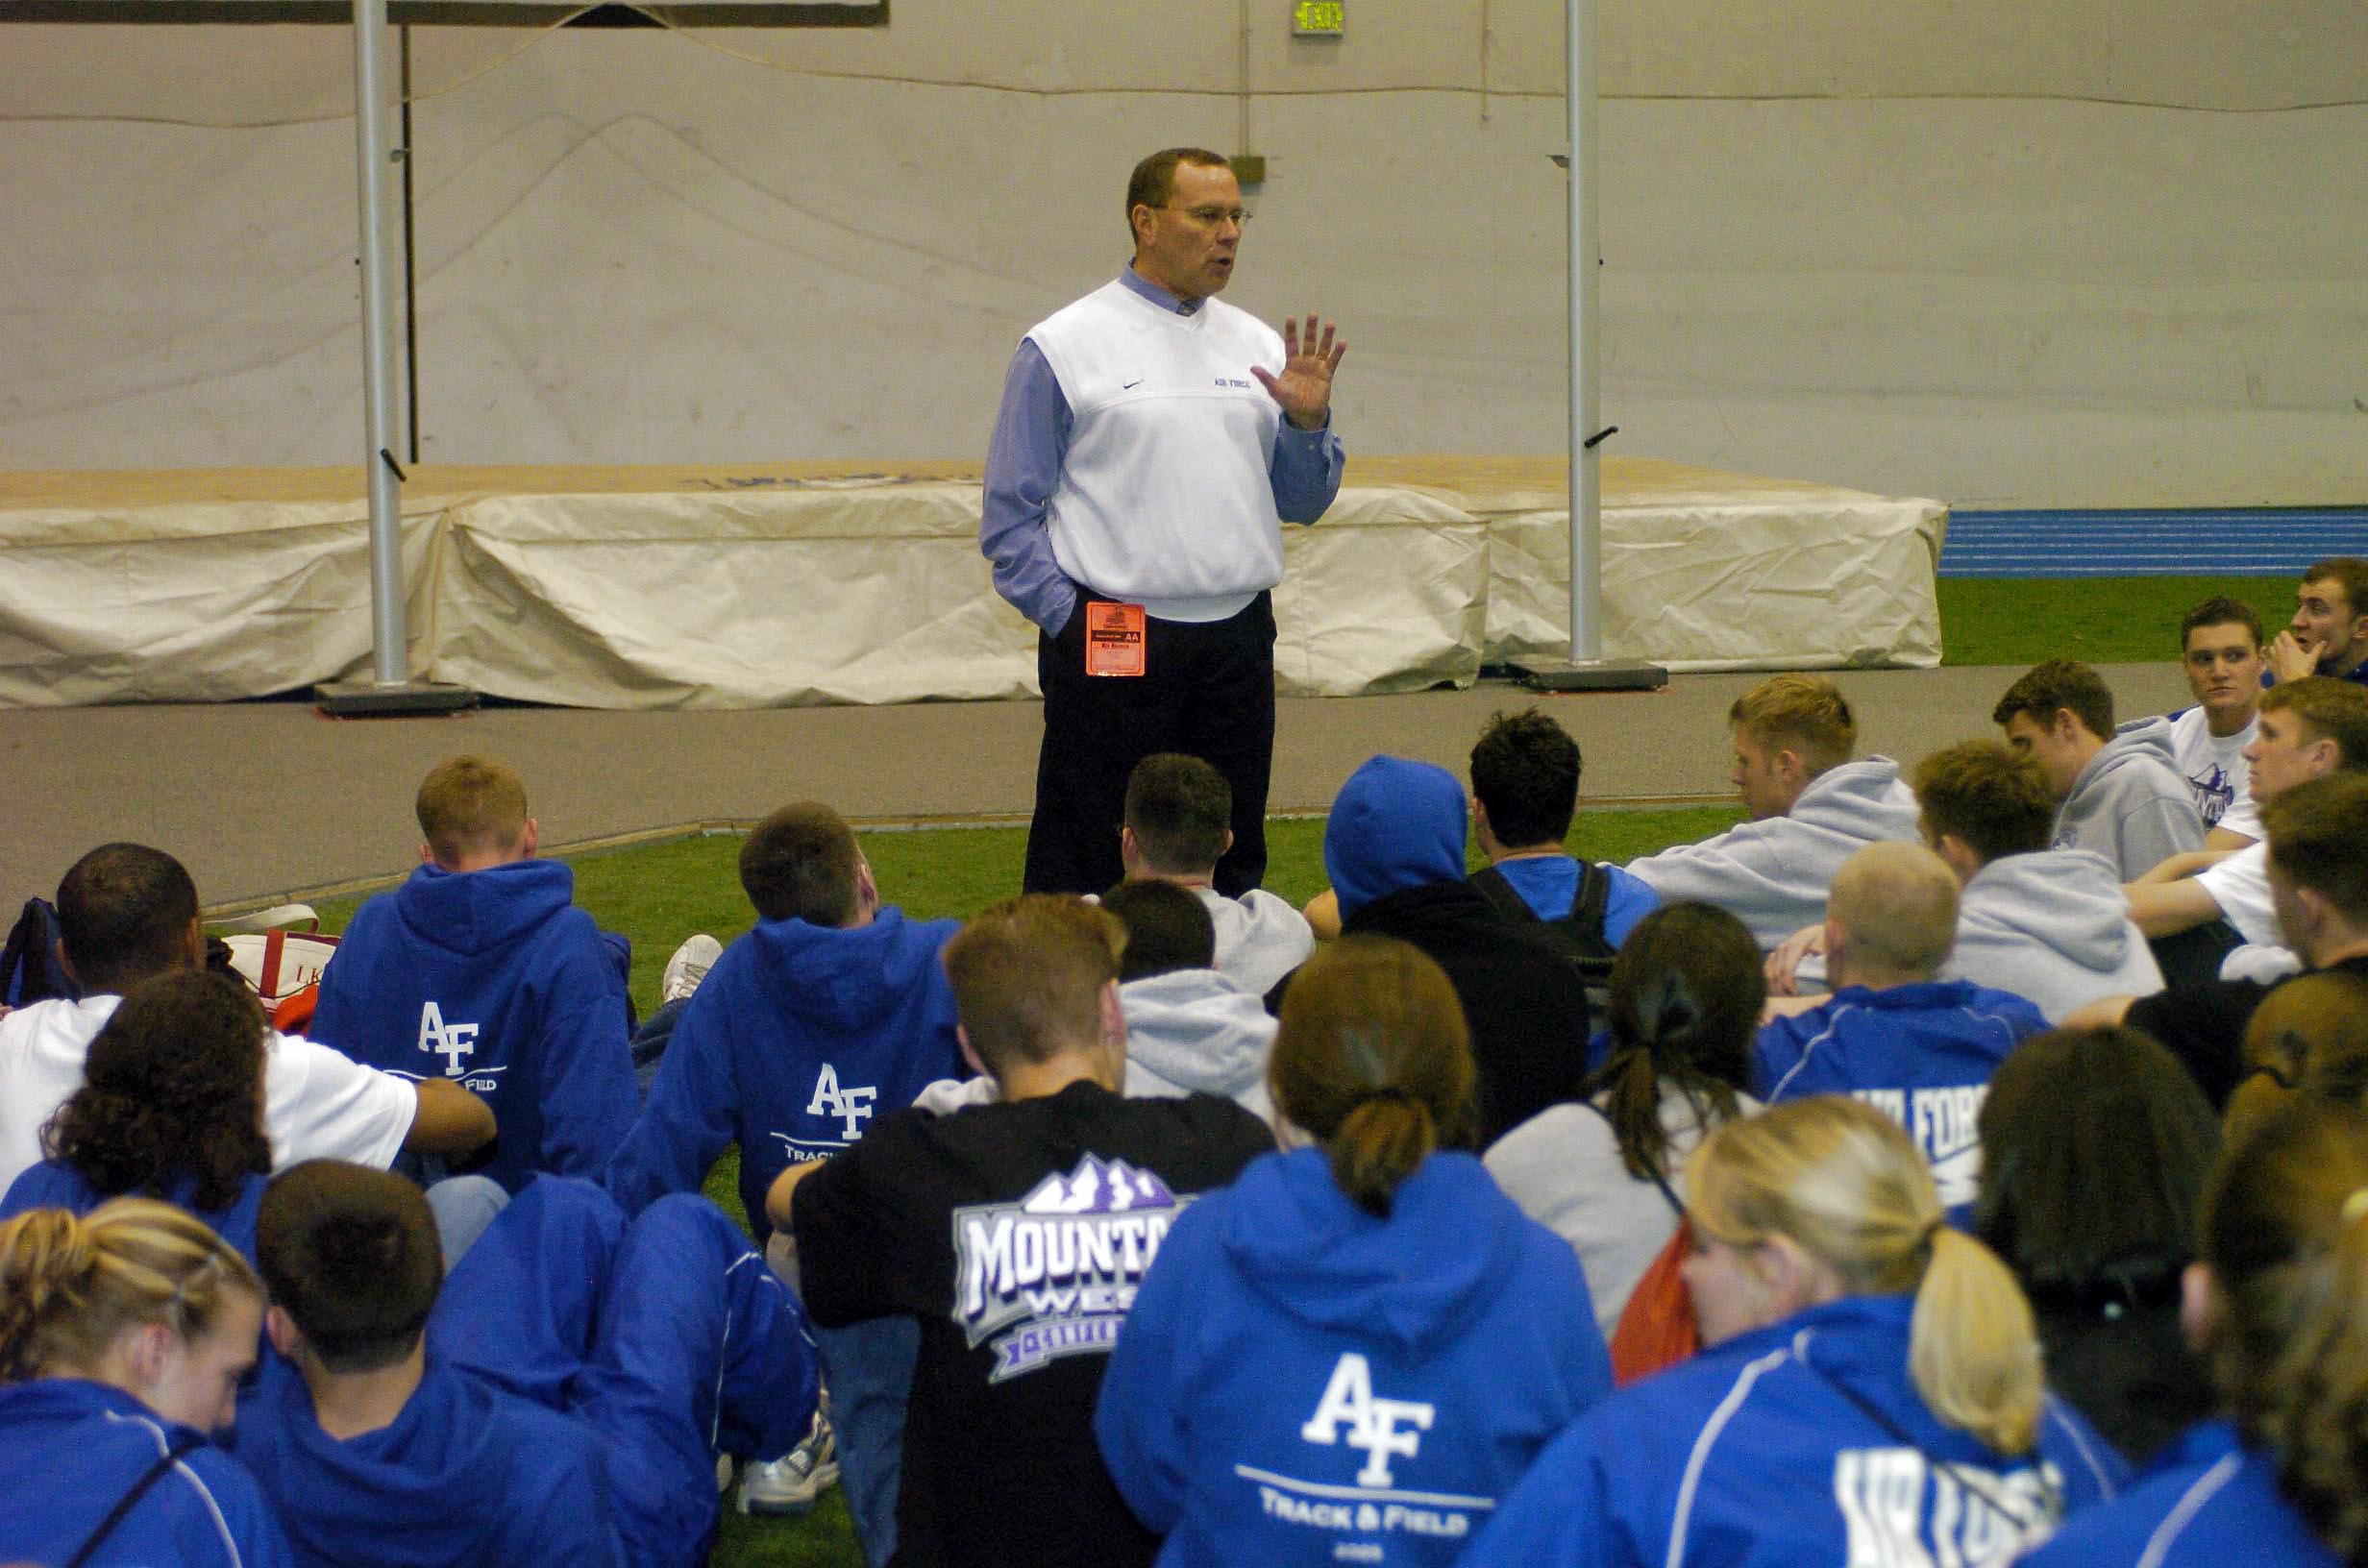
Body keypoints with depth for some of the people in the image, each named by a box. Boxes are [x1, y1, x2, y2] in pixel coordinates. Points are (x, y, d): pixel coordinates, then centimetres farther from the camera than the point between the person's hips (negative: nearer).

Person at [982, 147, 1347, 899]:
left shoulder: (1259, 348, 12)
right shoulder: (1062, 348, -2)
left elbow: (1301, 503, 15)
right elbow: (1010, 520, -1)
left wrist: (1308, 422, -2)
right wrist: (1072, 621, -9)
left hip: (1237, 641, 5)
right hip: (1113, 642, -5)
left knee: (1231, 872, 10)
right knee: (1082, 872, -3)